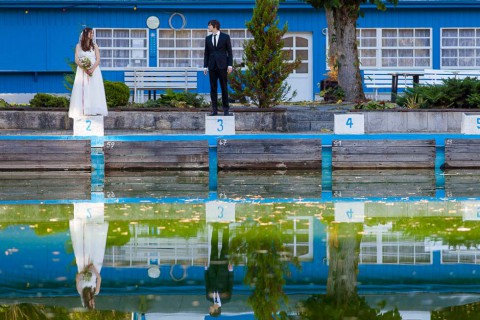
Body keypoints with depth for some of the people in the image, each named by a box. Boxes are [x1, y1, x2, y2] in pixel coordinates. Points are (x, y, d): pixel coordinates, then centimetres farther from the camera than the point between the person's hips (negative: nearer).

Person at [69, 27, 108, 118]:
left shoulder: (94, 45, 11)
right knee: (82, 90, -7)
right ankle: (82, 110, -11)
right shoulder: (79, 46, 7)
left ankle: (94, 110, -10)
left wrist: (92, 69, -14)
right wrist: (85, 69, -15)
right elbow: (76, 60, 0)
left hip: (94, 70, 1)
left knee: (94, 90, -7)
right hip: (82, 71, -1)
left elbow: (98, 59, 3)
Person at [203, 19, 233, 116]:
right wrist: (205, 66, 5)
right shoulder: (208, 38, 11)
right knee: (213, 88, 0)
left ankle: (226, 109, 3)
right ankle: (214, 110, 2)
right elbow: (206, 53, 13)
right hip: (212, 66, 3)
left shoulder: (225, 37, 1)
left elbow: (229, 52, 1)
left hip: (222, 65, -3)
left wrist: (230, 65, -7)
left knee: (224, 88, -1)